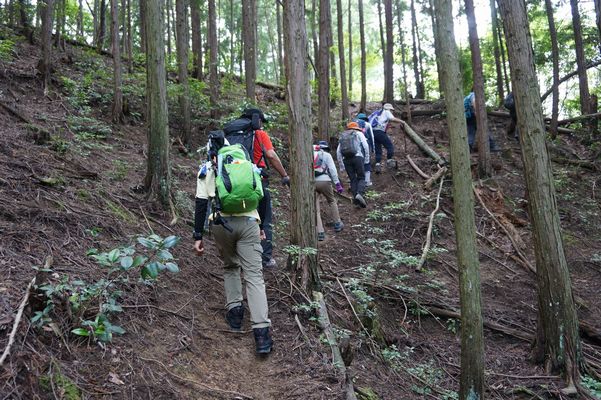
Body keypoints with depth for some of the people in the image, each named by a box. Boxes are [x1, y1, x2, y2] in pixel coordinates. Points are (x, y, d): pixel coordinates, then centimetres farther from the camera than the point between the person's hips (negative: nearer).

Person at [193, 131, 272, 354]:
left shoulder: (207, 169, 11)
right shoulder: (248, 164, 18)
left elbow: (201, 203, 3)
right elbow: (261, 196, 18)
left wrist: (198, 236, 4)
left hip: (222, 222, 0)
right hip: (249, 222, 1)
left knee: (230, 266, 25)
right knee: (254, 275, -4)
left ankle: (234, 309, 13)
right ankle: (261, 331, -12)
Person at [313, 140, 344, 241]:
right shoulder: (326, 155, 11)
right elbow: (333, 170, 0)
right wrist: (337, 184, 0)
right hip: (324, 181, -2)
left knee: (316, 209, 5)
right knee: (332, 201, 22)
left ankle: (320, 232, 0)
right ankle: (337, 224, 29)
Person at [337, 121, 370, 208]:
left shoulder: (342, 136, 26)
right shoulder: (359, 133, 15)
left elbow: (338, 151, 18)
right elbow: (365, 146, 0)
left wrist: (341, 165, 21)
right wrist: (367, 159, 6)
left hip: (346, 159, 3)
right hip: (357, 157, -3)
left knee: (353, 180, 9)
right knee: (361, 178, 1)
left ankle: (355, 197, -2)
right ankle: (360, 194, -22)